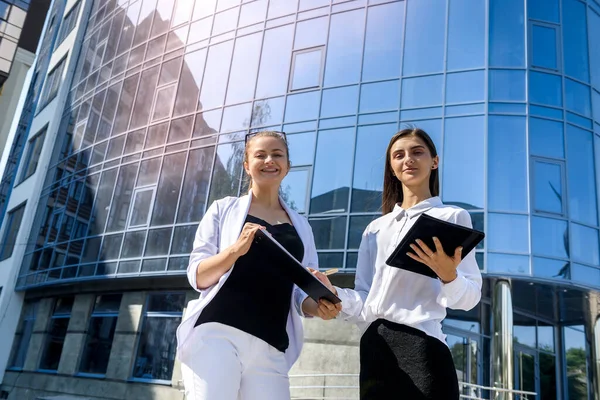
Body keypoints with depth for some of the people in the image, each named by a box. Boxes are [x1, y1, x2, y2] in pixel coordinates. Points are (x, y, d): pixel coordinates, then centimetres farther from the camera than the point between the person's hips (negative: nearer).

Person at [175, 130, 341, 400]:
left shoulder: (301, 225, 17)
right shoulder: (224, 209, 9)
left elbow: (302, 292, 15)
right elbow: (197, 277, 3)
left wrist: (321, 306, -9)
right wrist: (236, 249, -16)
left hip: (271, 347, 3)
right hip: (217, 332, -3)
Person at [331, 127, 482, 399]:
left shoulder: (453, 217, 5)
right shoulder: (375, 228, 17)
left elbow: (470, 297, -3)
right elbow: (365, 300, 12)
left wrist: (448, 276, -23)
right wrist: (333, 294, -6)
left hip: (421, 344, -4)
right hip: (374, 348, 4)